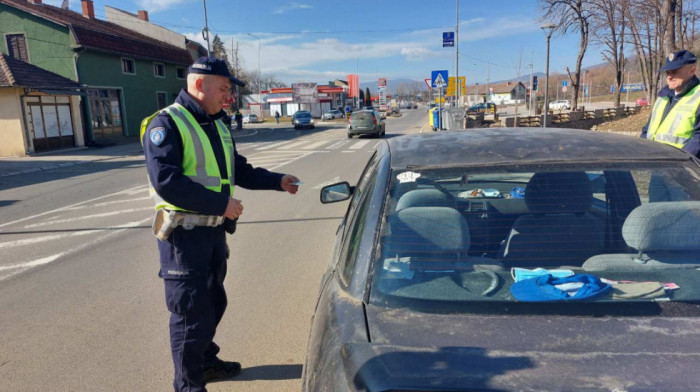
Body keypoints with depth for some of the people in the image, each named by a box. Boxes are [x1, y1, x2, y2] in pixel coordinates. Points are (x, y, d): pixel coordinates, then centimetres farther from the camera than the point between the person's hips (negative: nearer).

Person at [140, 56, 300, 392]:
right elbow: (166, 182, -26)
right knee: (191, 312, 1)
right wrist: (221, 204, -24)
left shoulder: (217, 126, 13)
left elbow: (239, 171, 19)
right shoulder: (166, 124, -15)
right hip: (184, 234, -8)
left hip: (214, 231, 8)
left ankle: (206, 362, 41)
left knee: (213, 303, 21)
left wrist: (278, 181, 6)